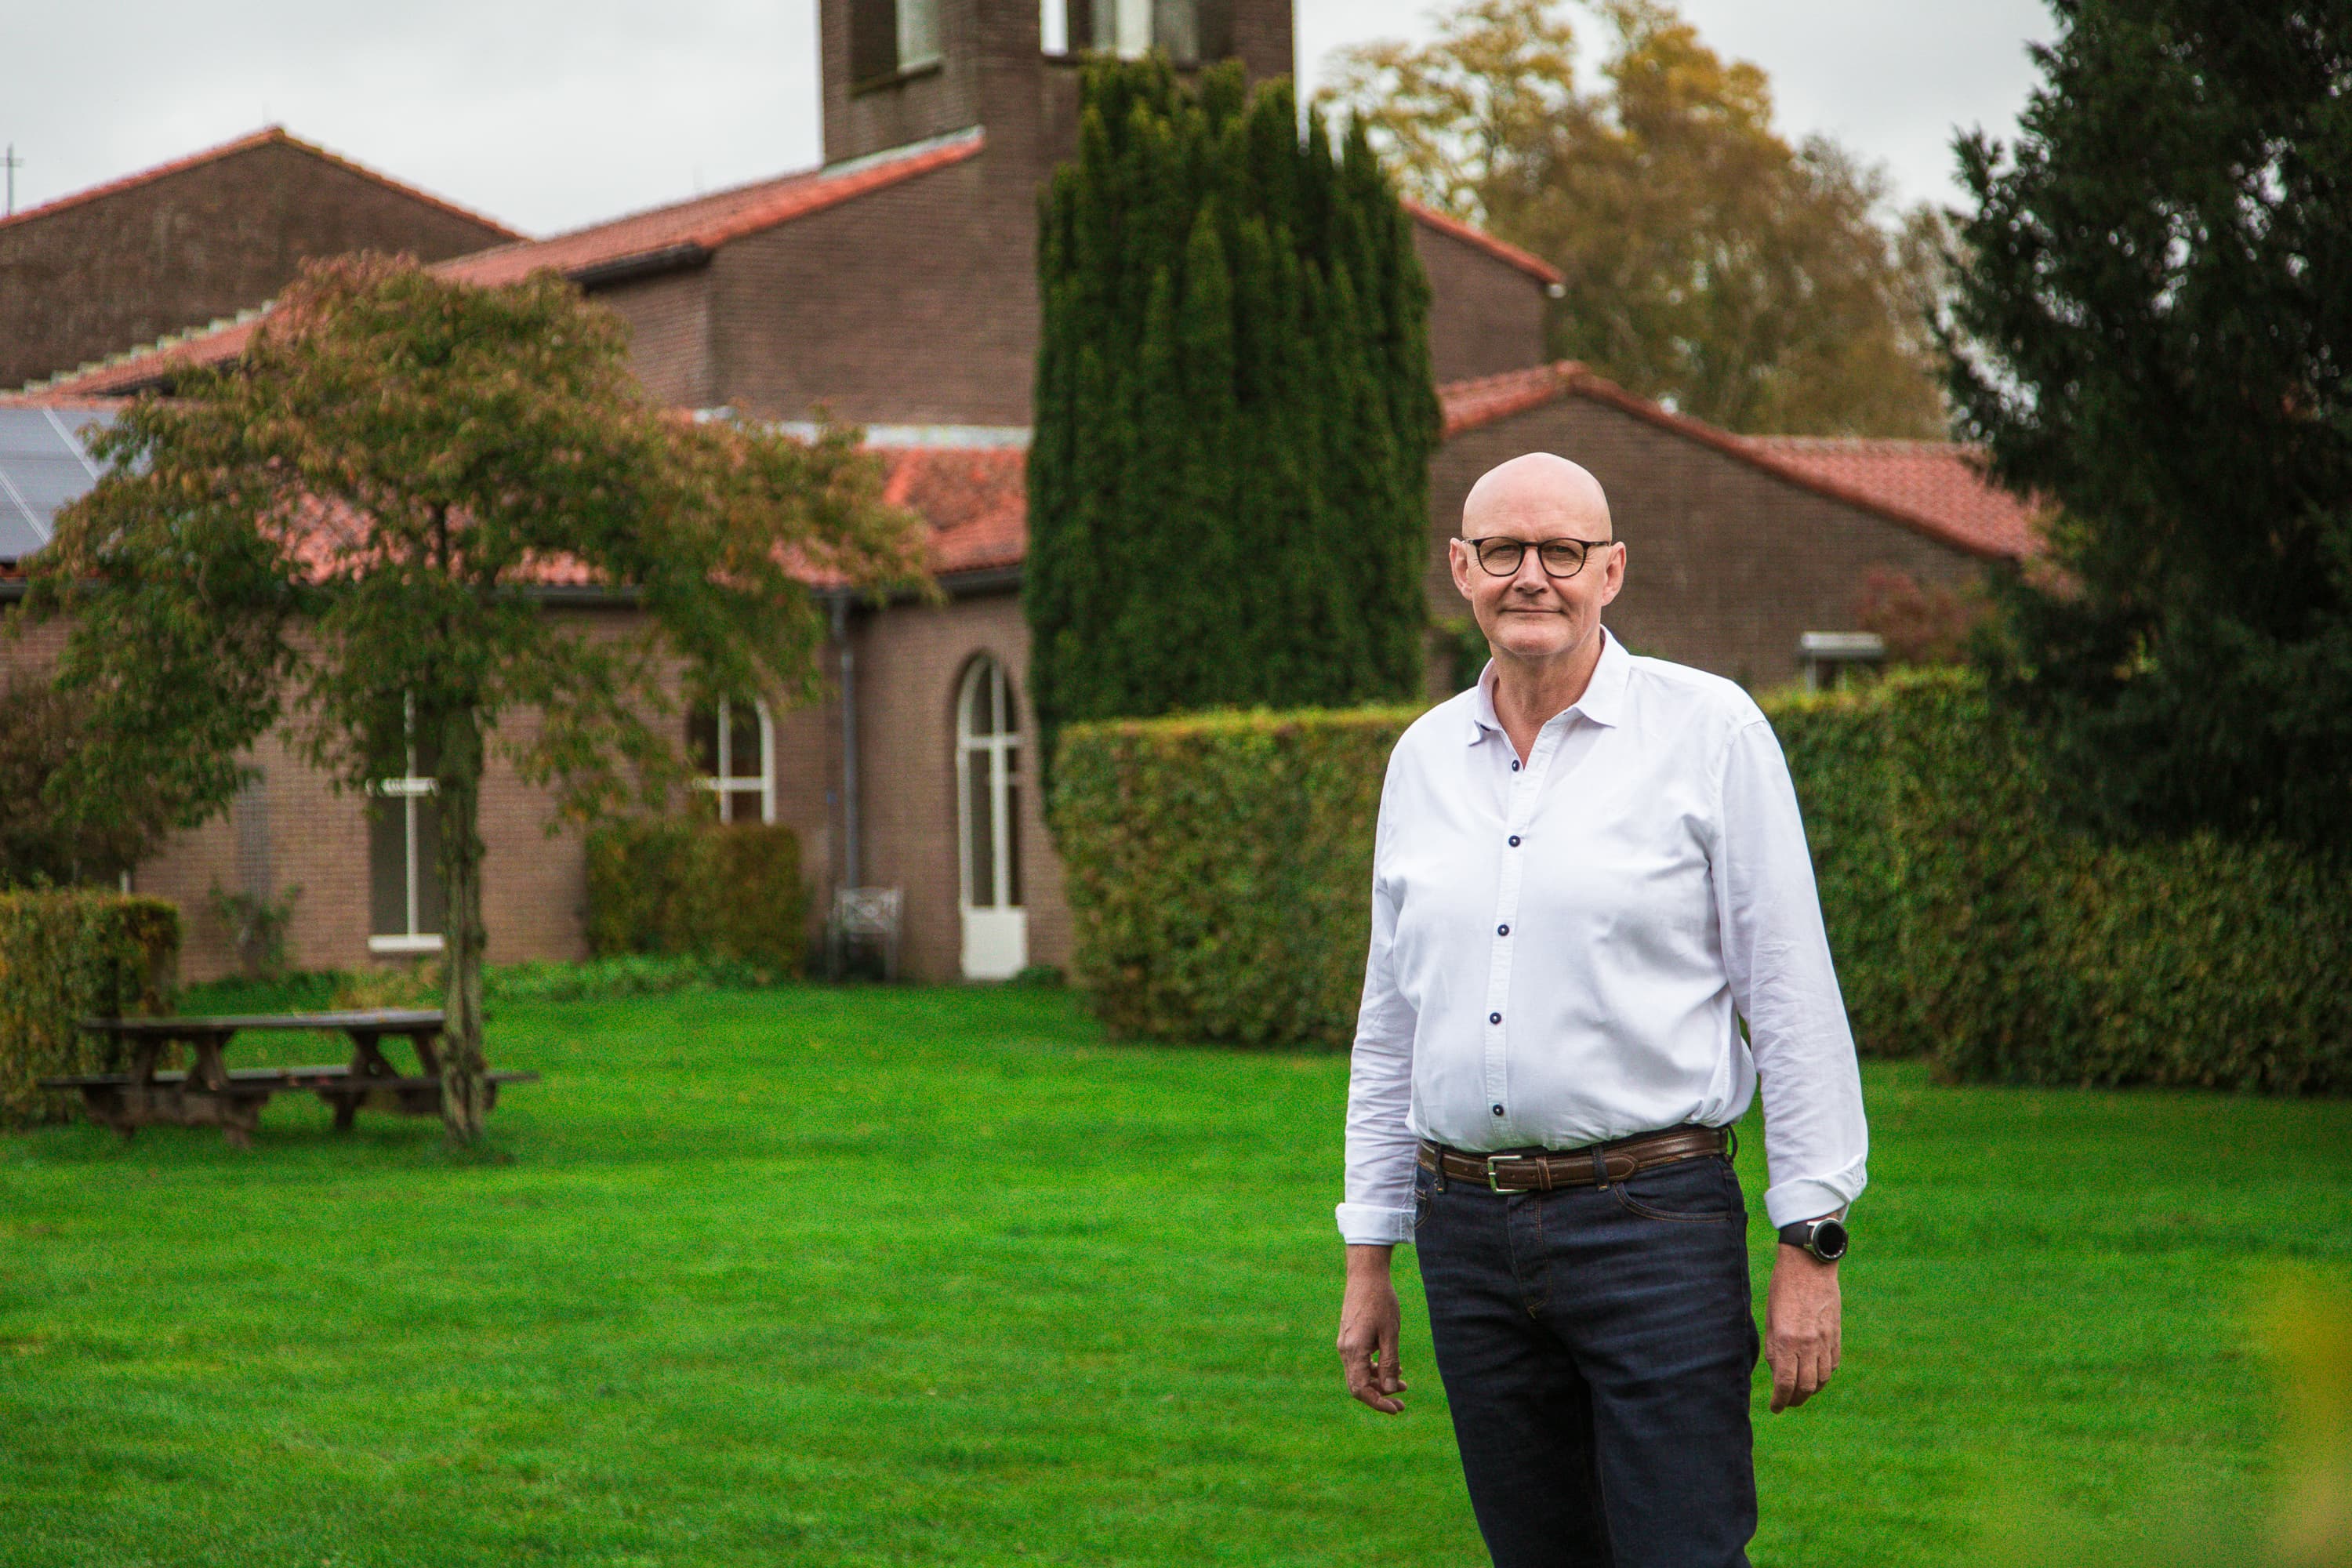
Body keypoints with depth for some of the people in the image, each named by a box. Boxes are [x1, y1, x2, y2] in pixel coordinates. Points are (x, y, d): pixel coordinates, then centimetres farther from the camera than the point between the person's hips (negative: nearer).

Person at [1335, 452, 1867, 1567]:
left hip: (1653, 1223, -5)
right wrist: (1368, 1257, 16)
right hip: (1467, 1230, 5)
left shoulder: (1709, 731, -2)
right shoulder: (1425, 756, 12)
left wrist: (1811, 1244, -8)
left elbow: (1793, 999, -3)